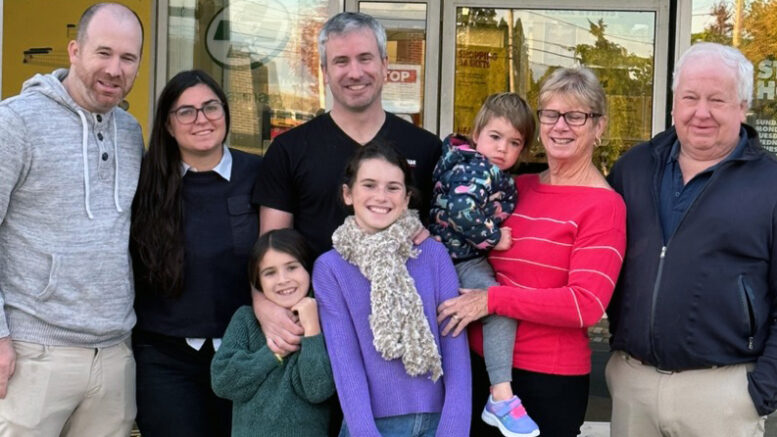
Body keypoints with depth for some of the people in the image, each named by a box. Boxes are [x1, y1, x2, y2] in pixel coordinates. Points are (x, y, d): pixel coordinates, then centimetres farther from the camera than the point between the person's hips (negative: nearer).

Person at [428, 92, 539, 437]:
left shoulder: (498, 175, 12)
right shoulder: (473, 169, -16)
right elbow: (460, 209, -31)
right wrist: (493, 238, -19)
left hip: (472, 259, 9)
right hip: (453, 261, -9)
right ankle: (501, 398, -18)